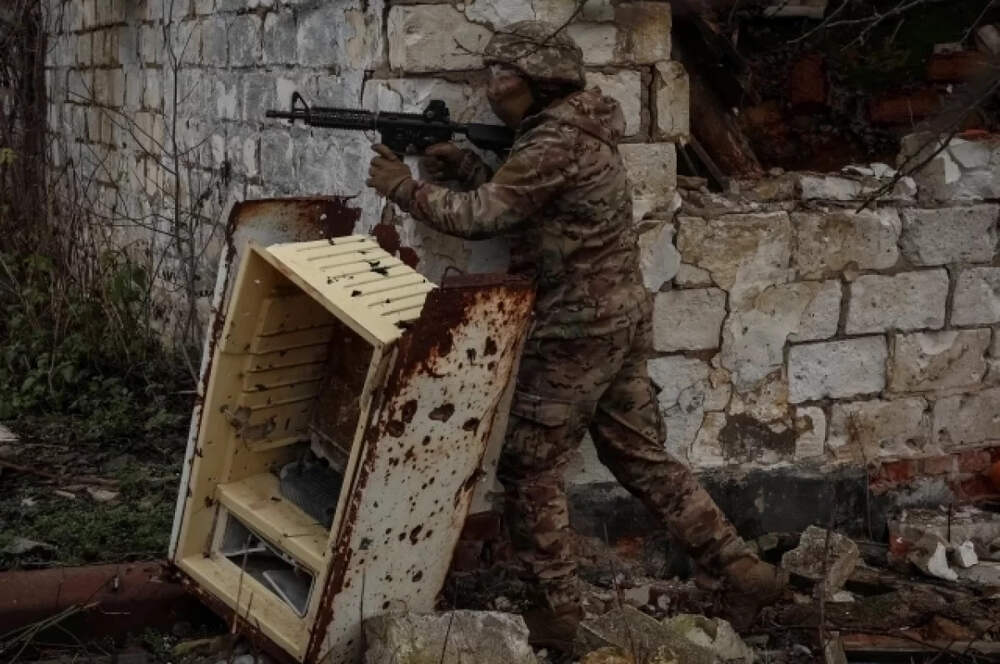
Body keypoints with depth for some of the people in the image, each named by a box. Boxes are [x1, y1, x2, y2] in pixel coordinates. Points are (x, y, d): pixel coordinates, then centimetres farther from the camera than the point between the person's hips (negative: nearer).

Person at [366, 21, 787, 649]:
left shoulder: (555, 142, -18)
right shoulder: (579, 131, 13)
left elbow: (480, 217, -18)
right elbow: (517, 201, 18)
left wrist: (403, 186, -6)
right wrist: (466, 165, 5)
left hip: (575, 332, -9)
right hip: (621, 321, 10)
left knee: (531, 469, 3)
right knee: (642, 457, 16)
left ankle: (557, 609, 11)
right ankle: (744, 570, 18)